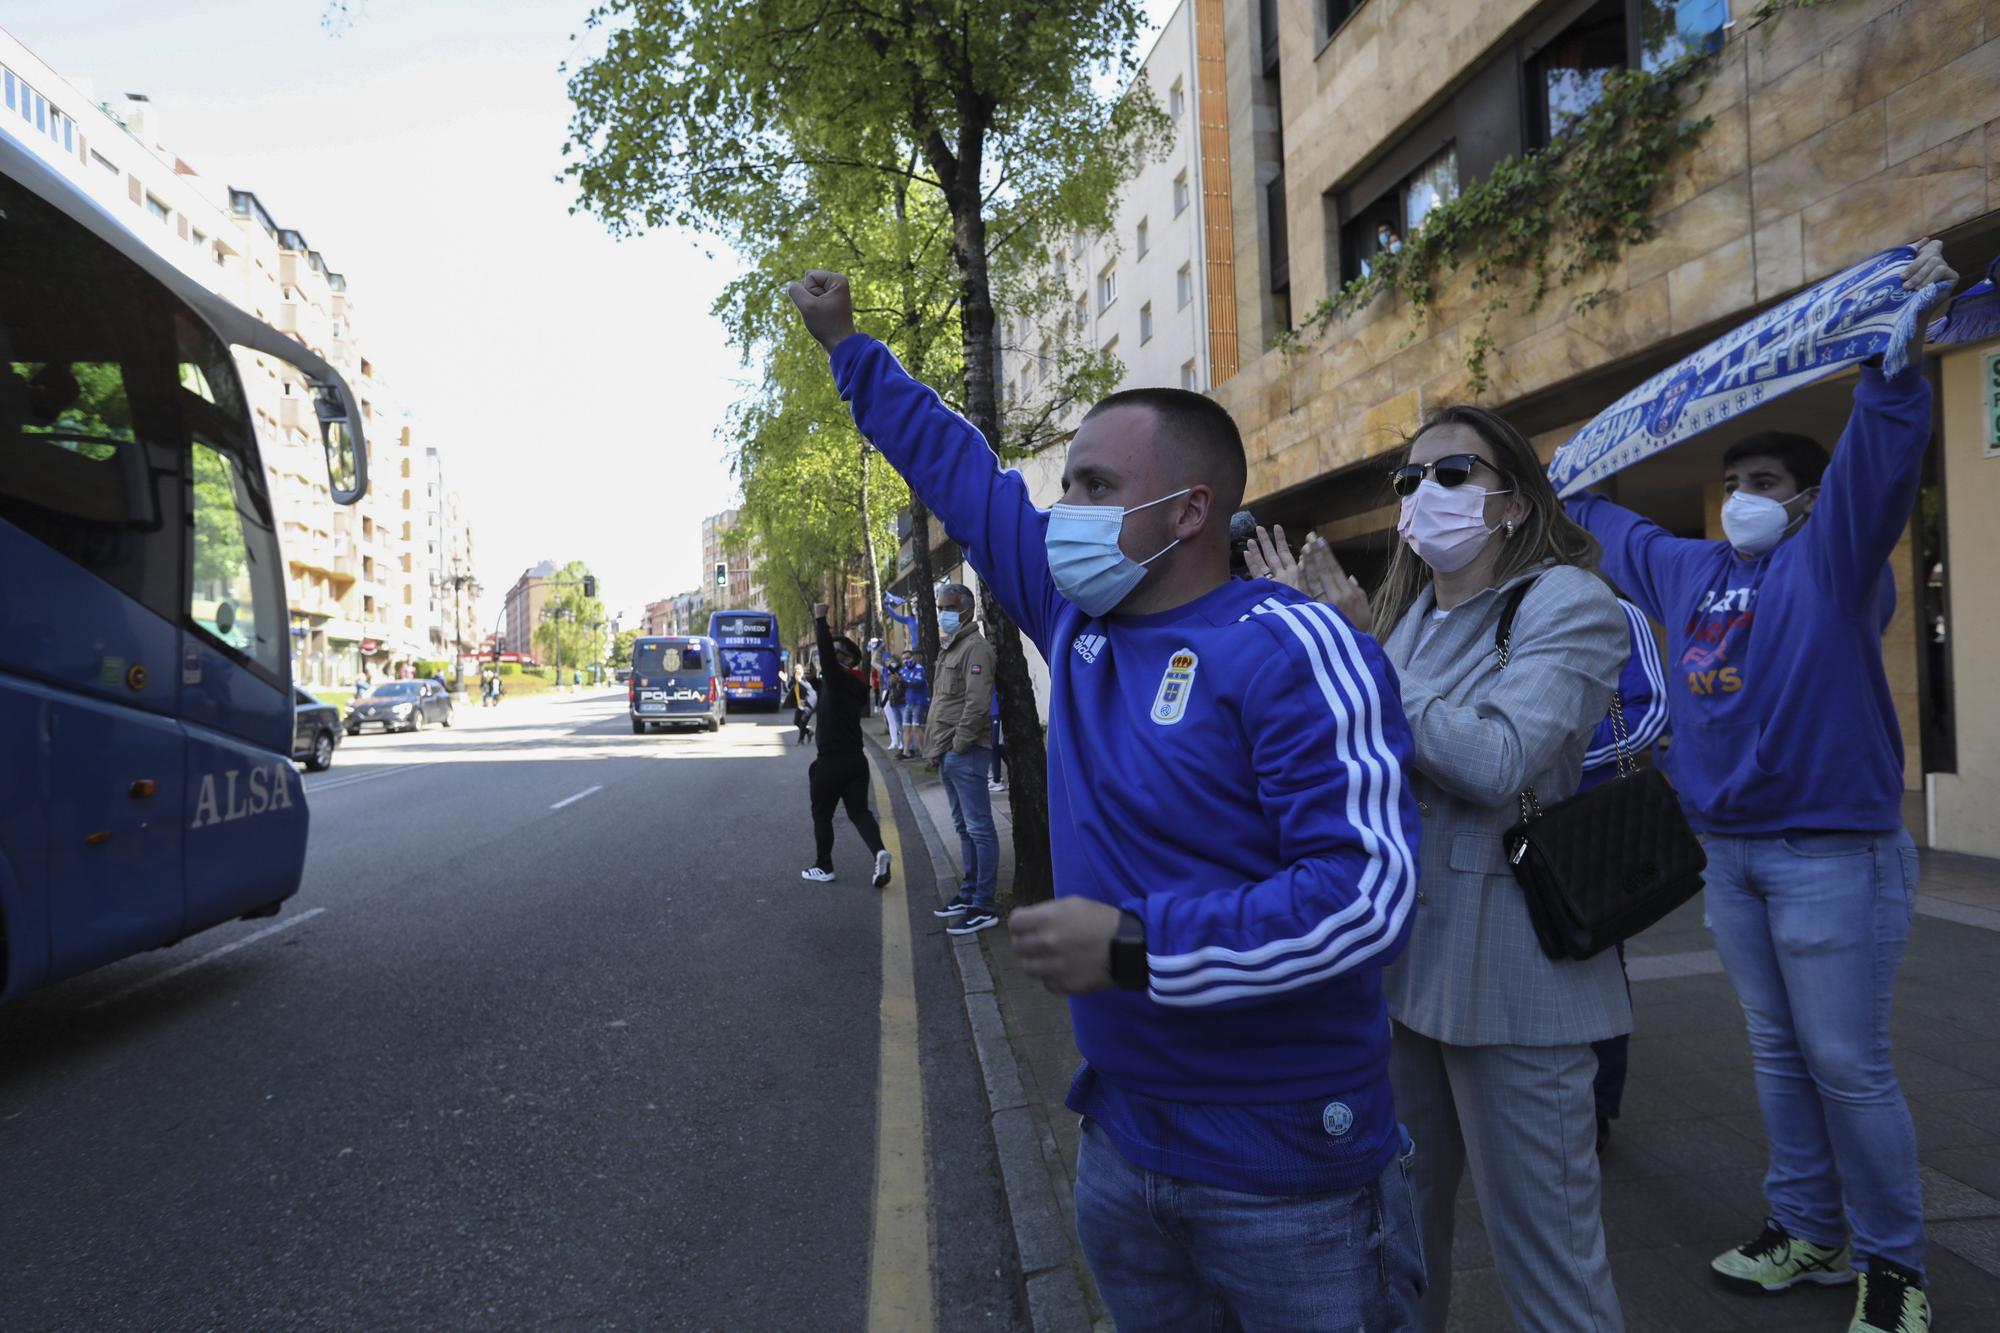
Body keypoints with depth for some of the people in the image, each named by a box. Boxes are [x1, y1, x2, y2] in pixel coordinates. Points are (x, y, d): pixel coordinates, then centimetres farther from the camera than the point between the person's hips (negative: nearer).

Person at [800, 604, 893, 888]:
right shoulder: (858, 685, 12)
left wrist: (820, 618, -21)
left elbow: (826, 653, -26)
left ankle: (823, 868, 18)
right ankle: (879, 851, -18)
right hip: (856, 759, 7)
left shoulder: (838, 678, -12)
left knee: (822, 815, 10)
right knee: (859, 811, 7)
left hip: (831, 761, -7)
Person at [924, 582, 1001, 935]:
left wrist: (958, 745, -17)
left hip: (965, 754, -10)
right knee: (964, 827, 17)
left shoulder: (975, 647, -11)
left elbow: (977, 703, -21)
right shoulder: (950, 648, 20)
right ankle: (969, 893, 27)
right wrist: (934, 748, 18)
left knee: (978, 828, -6)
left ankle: (985, 906, -2)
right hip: (948, 755, 10)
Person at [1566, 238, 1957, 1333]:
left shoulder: (1831, 558, -4)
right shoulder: (1685, 570, 14)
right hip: (1728, 852, 6)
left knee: (1848, 1065, -1)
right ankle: (1808, 1232, 27)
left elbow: (1880, 451, -20)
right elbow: (1605, 525, 31)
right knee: (1777, 1054, 14)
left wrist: (1898, 347, -32)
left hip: (1831, 851, -6)